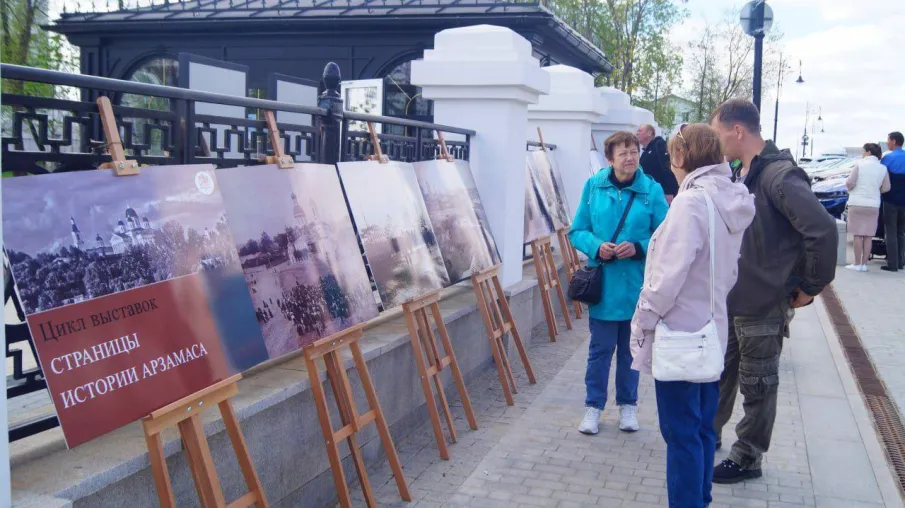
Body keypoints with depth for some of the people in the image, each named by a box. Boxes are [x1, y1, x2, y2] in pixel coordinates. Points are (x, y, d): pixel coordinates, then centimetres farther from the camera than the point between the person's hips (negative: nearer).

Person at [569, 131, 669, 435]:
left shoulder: (652, 190, -5)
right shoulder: (594, 186, -2)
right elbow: (577, 231, 2)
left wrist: (639, 248, -19)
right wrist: (596, 247, -17)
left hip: (636, 284, 0)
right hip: (602, 283, 0)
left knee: (631, 347, 15)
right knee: (600, 347, 7)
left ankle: (627, 404, 31)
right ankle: (594, 406, 21)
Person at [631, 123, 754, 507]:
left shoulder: (691, 201, -19)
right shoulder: (732, 202, 7)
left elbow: (669, 274, -22)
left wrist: (643, 320, -12)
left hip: (679, 334, -9)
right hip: (712, 330, 9)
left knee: (681, 434, 1)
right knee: (702, 429, 18)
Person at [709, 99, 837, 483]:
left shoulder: (779, 175, -21)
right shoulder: (742, 174, 8)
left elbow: (822, 230, -29)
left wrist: (810, 286, -19)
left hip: (763, 306, -9)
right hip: (731, 300, 9)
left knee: (757, 386, 8)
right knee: (720, 375, 21)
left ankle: (747, 459, 24)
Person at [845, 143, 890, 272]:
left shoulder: (860, 164, -5)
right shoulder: (883, 168, 3)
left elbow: (850, 183, -9)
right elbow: (886, 188, 4)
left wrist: (849, 188, 14)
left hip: (857, 204, -3)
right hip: (873, 205, 3)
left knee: (858, 235, 2)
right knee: (868, 236, 8)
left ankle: (857, 264, 2)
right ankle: (864, 264, 9)